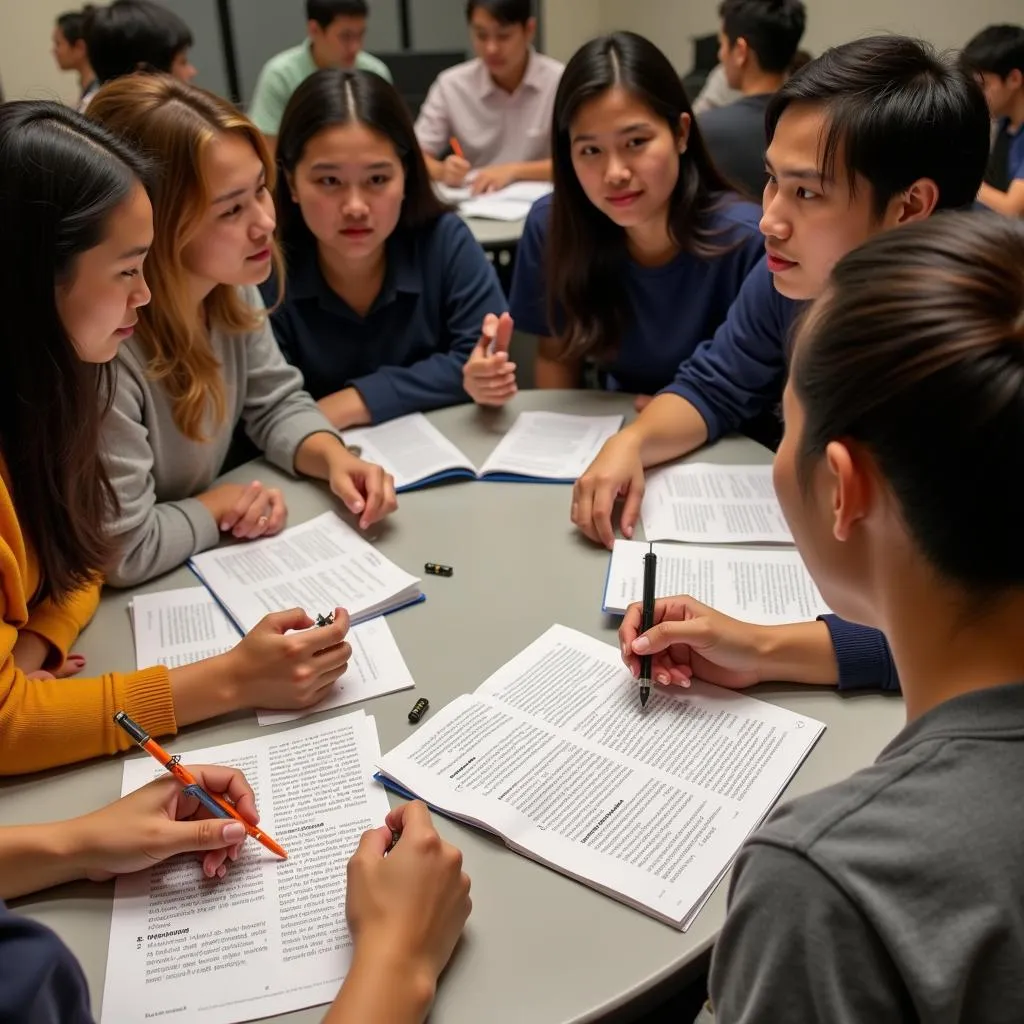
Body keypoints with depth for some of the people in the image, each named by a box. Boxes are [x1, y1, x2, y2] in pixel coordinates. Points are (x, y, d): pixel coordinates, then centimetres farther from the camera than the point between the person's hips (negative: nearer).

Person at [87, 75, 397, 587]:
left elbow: (277, 404, 5)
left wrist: (335, 458, -13)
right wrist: (218, 507, -12)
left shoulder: (232, 285, -7)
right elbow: (122, 552, -27)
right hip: (117, 605, -6)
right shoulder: (102, 344, -31)